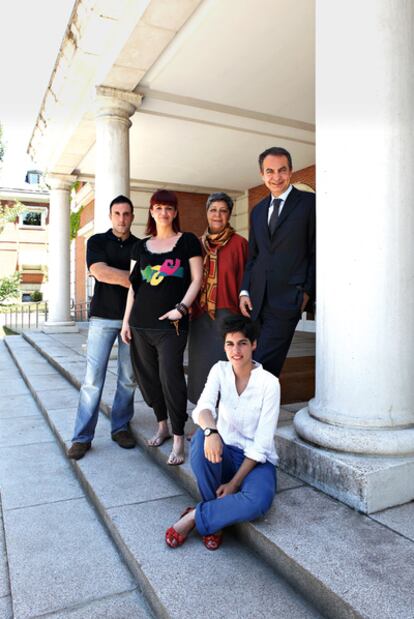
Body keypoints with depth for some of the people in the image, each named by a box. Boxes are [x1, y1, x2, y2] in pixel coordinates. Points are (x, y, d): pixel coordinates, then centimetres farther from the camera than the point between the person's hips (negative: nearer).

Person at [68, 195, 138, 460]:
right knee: (93, 378, -3)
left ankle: (121, 427, 20)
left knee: (129, 378, 6)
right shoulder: (97, 242, 5)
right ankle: (83, 436, 6)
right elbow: (100, 272, -11)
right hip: (103, 317, -2)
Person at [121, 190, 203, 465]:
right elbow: (133, 285, 15)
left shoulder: (187, 241, 4)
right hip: (141, 323, 5)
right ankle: (162, 426, 30)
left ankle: (179, 438, 4)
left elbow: (197, 278, 0)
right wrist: (126, 320, 10)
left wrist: (182, 307, -13)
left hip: (171, 323, -5)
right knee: (147, 376, 10)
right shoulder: (141, 246, 15)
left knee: (170, 377, -8)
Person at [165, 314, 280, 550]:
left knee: (257, 502, -35)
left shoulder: (269, 382, -15)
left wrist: (234, 482, -19)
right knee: (201, 438, -32)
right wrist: (211, 430, -46)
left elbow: (262, 443, -16)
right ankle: (216, 513, -12)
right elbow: (203, 407, -22)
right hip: (225, 453, 3)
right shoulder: (220, 370, -4)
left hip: (257, 460, -2)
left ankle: (196, 516, -12)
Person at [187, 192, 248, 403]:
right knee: (202, 364, 10)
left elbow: (245, 281, -4)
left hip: (227, 315, -4)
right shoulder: (199, 244, 11)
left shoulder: (239, 243, -2)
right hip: (200, 316, 5)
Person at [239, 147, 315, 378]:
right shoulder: (258, 210, 18)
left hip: (287, 299, -5)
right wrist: (245, 291, 7)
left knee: (263, 364, -8)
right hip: (256, 300, 6)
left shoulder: (309, 202, 0)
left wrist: (308, 292, -7)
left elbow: (316, 252, -2)